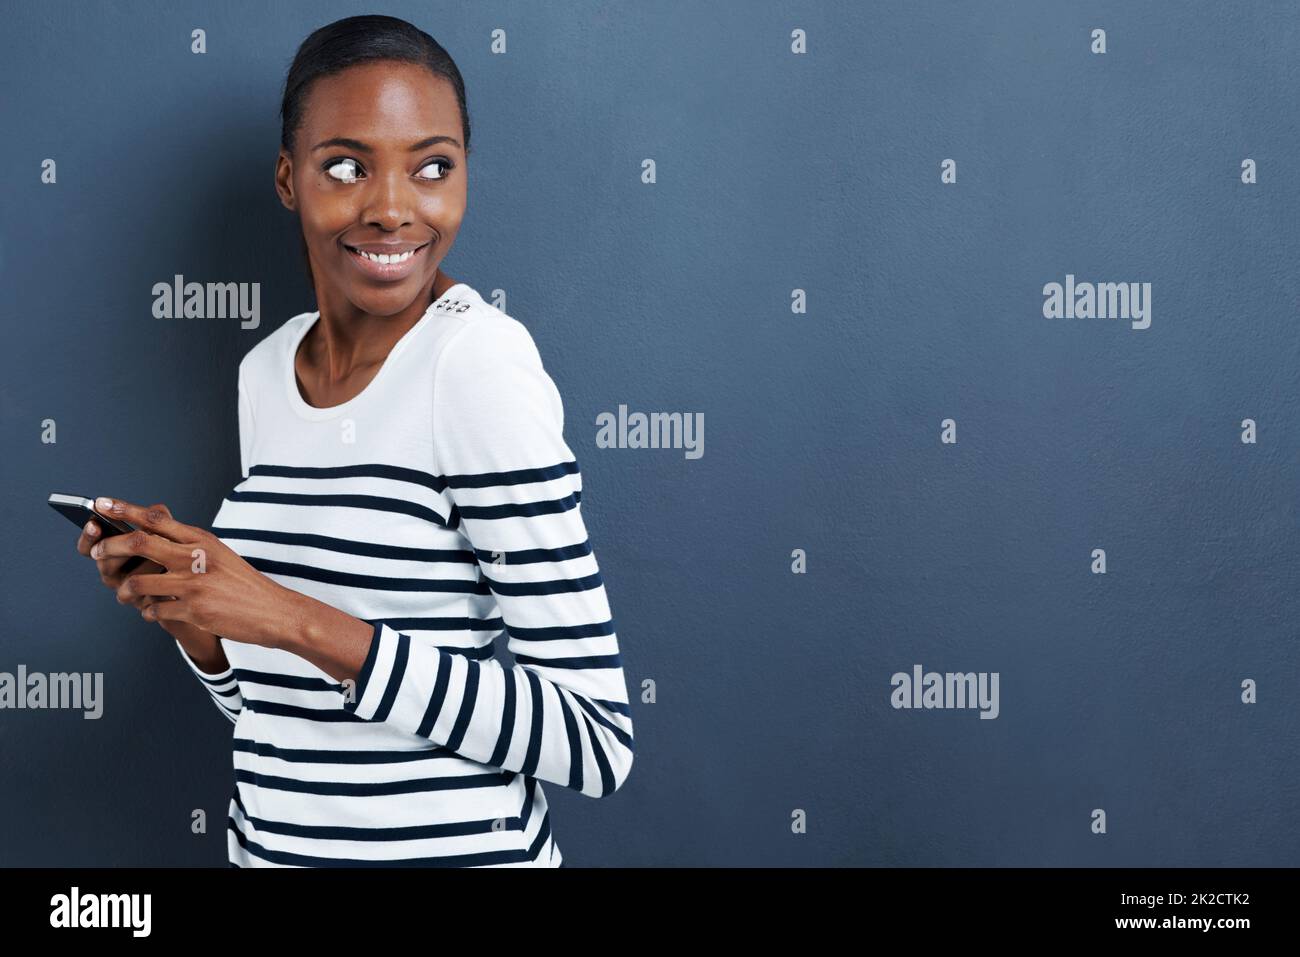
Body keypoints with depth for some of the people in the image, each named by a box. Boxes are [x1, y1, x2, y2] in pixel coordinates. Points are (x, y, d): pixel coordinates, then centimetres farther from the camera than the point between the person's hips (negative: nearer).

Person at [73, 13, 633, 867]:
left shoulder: (481, 361, -17)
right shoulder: (266, 371, 2)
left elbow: (598, 745, -22)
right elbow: (268, 702, 11)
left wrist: (301, 621, -24)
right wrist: (179, 593, -7)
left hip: (446, 848, -6)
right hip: (269, 842, 6)